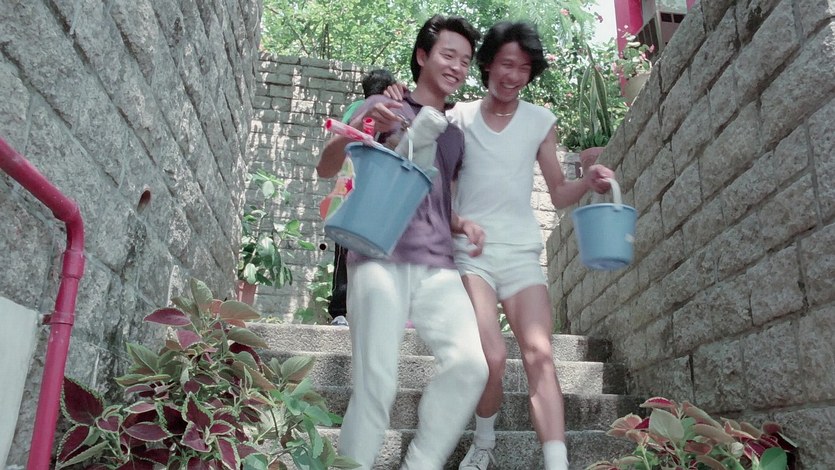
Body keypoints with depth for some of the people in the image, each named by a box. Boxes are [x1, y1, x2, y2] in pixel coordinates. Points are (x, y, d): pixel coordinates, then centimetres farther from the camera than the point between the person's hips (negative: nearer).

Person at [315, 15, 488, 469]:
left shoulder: (454, 135, 25)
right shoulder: (384, 107, 11)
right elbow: (325, 169, 4)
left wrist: (462, 224, 8)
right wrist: (360, 128, -15)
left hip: (438, 267, 4)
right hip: (380, 260, -4)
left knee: (470, 364, -17)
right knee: (376, 385, -12)